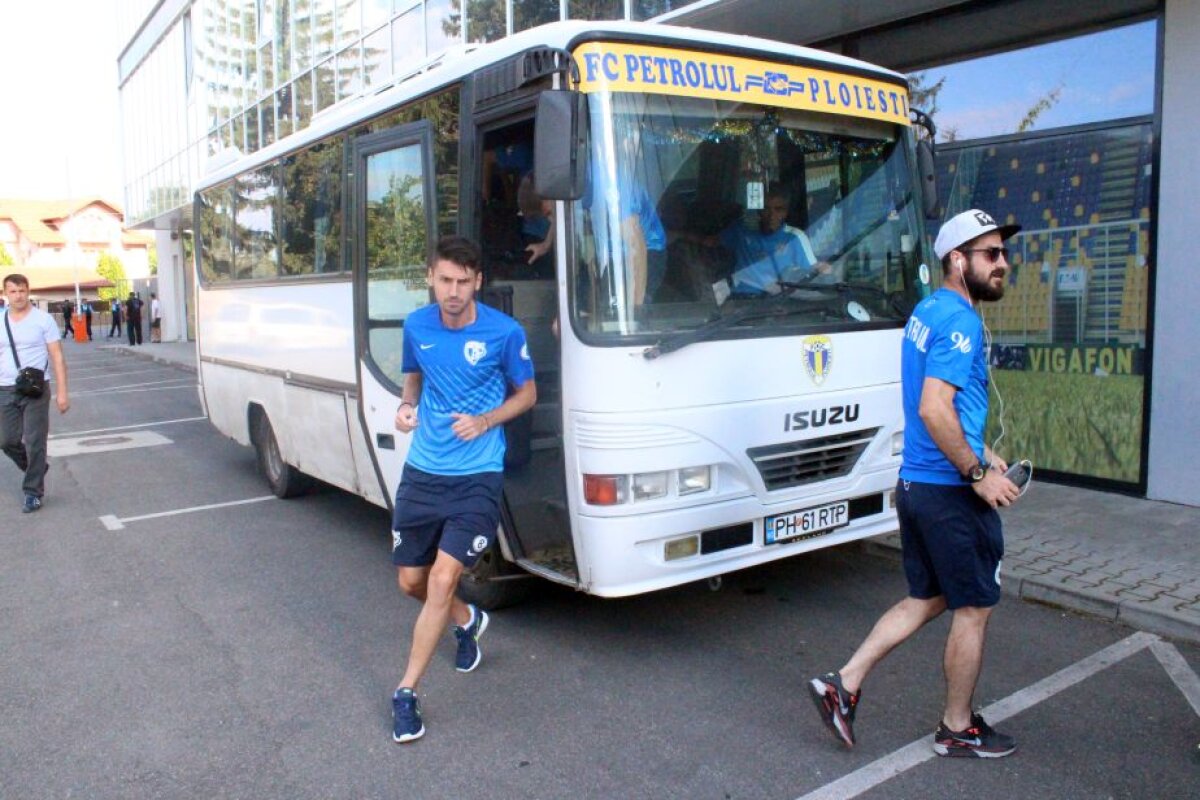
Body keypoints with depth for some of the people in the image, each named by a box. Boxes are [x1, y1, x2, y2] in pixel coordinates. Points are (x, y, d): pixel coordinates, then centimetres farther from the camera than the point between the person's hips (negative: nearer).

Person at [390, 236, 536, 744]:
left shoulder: (504, 333, -11)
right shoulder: (416, 326, 1)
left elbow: (527, 393, 2)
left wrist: (485, 421, -15)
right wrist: (406, 406, -3)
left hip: (477, 477, -4)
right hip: (422, 472, 5)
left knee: (443, 578, -12)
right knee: (411, 581, 12)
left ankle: (407, 692, 5)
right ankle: (467, 621, 44)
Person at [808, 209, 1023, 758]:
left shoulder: (926, 312, 14)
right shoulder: (960, 321, -17)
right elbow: (934, 410, -27)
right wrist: (978, 473, -19)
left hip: (915, 483, 9)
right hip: (951, 492, -9)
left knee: (926, 599, 19)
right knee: (974, 609, 8)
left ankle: (843, 684, 16)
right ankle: (958, 729, 24)